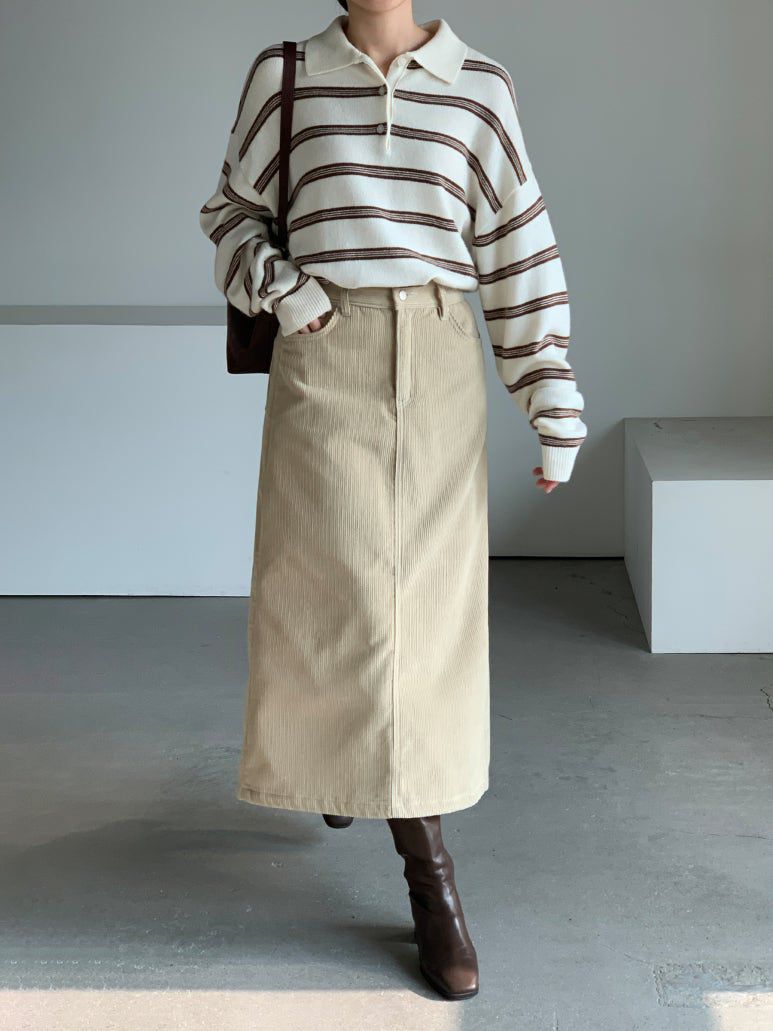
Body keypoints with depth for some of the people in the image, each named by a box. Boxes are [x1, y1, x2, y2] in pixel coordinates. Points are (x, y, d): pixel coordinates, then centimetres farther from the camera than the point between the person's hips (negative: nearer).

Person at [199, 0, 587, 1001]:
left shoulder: (478, 86, 4)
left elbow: (519, 252, 5)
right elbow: (233, 213, 15)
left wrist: (556, 402, 2)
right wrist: (277, 289, -6)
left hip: (439, 367, 0)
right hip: (322, 361, 0)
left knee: (430, 604, 1)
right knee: (334, 587, -9)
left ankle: (425, 872, 16)